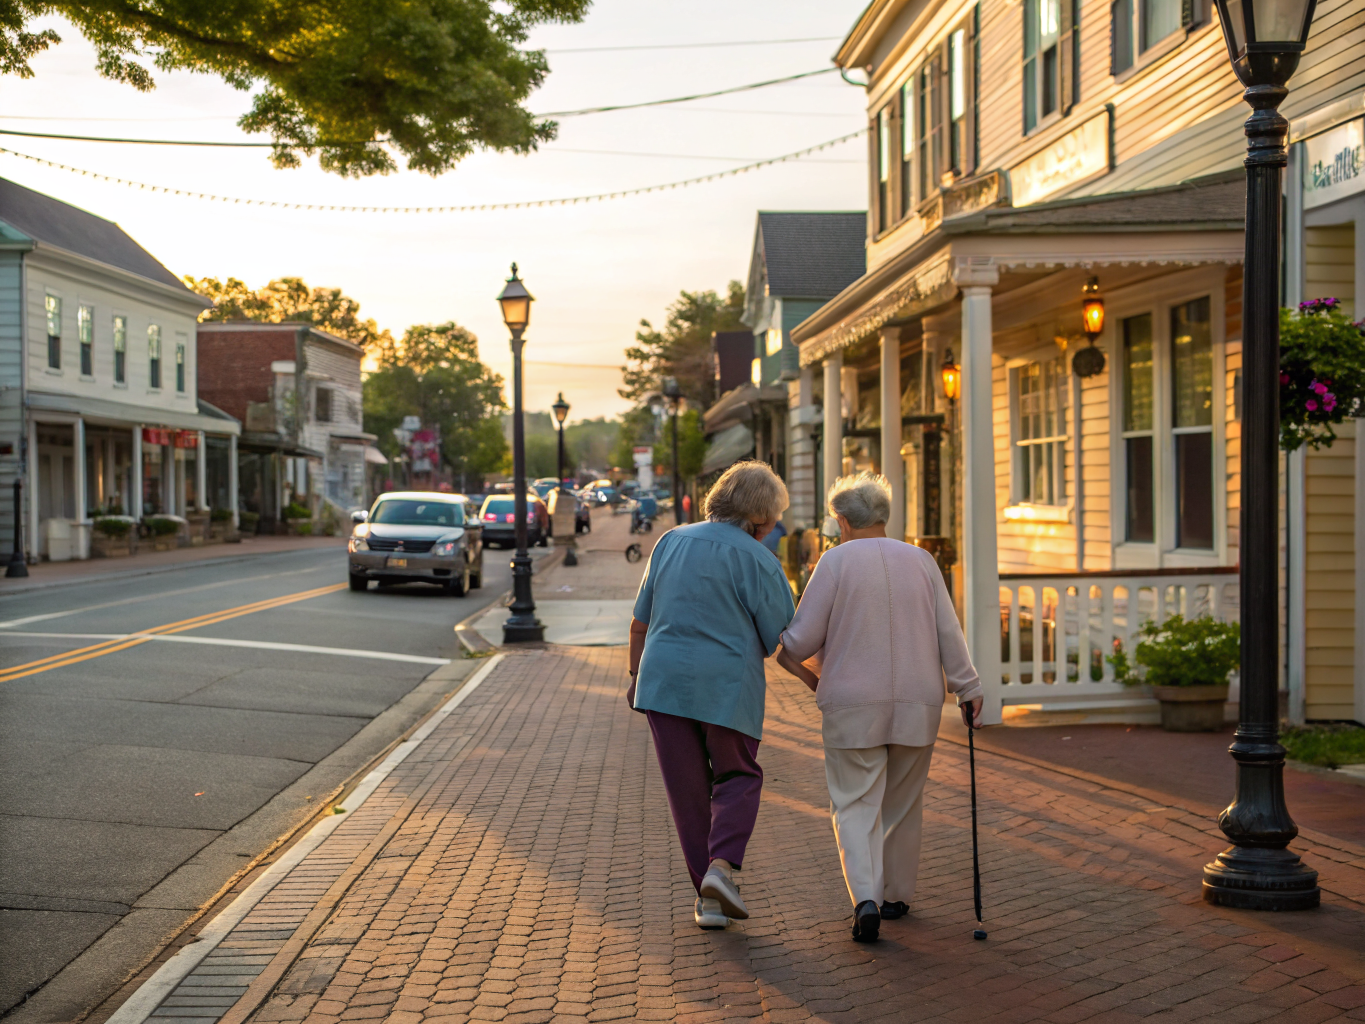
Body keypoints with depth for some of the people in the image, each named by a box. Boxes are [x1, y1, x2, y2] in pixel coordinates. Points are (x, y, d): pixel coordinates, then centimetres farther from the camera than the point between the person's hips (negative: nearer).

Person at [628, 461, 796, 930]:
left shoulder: (671, 542, 9)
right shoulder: (757, 560, -6)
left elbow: (640, 622, 14)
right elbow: (783, 643, -6)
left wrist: (637, 674, 25)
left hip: (665, 680, 4)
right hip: (729, 685, -4)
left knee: (687, 789, 11)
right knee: (738, 778, 16)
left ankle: (708, 898, 13)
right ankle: (722, 864, -5)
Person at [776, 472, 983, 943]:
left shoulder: (837, 560, -5)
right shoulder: (921, 561, 6)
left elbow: (803, 636, -6)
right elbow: (948, 633, 2)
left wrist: (803, 668, 13)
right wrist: (967, 688, 8)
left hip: (852, 705, -3)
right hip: (917, 704, 4)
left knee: (855, 805, 0)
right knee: (902, 805, 16)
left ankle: (866, 899, -17)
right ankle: (897, 895, 26)